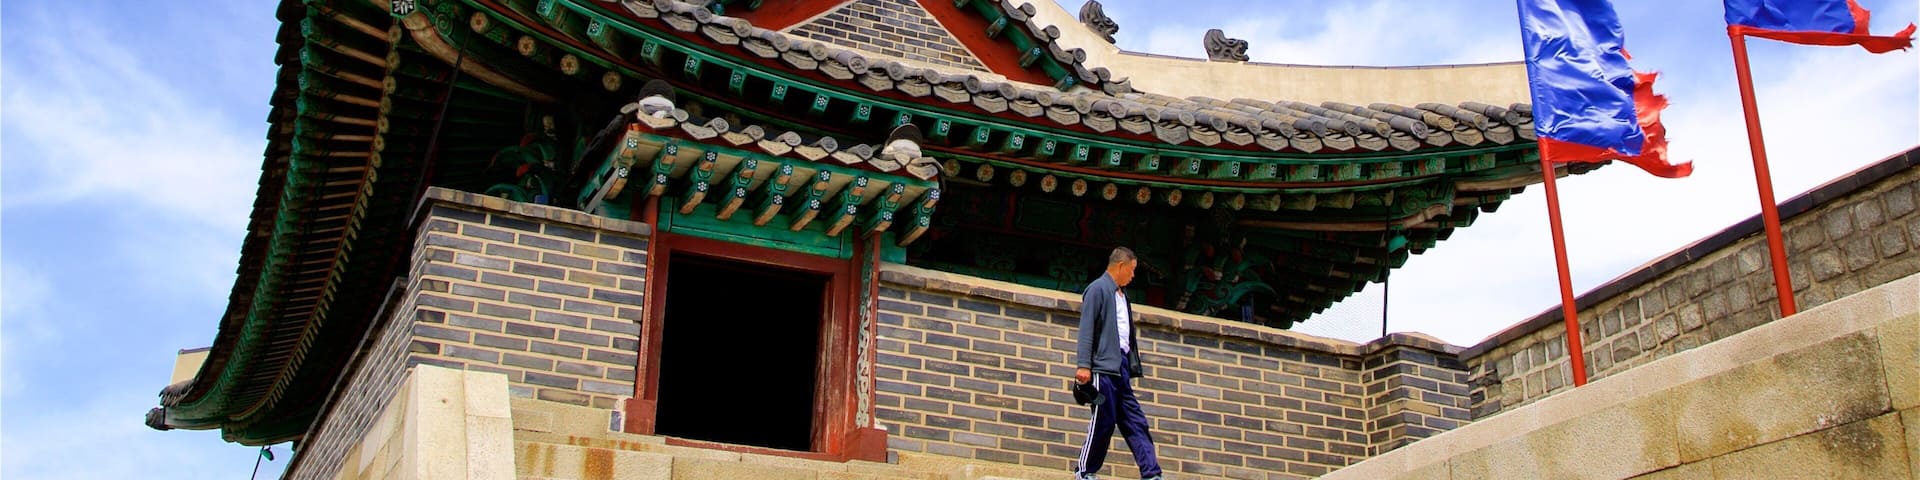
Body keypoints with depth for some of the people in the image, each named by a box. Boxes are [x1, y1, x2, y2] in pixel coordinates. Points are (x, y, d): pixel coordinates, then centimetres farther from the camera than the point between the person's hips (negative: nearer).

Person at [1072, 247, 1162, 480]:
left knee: (1135, 421, 4)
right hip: (1104, 365, -8)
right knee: (1104, 420, -6)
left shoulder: (1122, 295, 21)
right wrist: (1083, 364, -19)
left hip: (1121, 366, 8)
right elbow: (1086, 329, -11)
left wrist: (1132, 365, 18)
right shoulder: (1098, 289, -4)